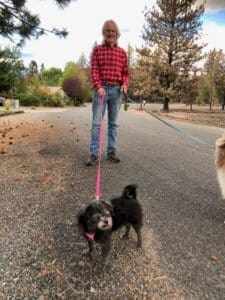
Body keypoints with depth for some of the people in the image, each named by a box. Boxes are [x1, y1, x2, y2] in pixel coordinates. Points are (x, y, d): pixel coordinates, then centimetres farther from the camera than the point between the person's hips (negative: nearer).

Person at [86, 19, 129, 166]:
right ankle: (94, 154, -1)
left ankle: (112, 152, 12)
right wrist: (98, 87, -18)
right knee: (96, 123, -5)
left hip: (116, 90, 2)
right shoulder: (97, 50, 6)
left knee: (114, 123, 5)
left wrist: (125, 84, -9)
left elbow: (126, 72, 11)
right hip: (101, 89, -2)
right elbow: (94, 71, -2)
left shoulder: (122, 52, 12)